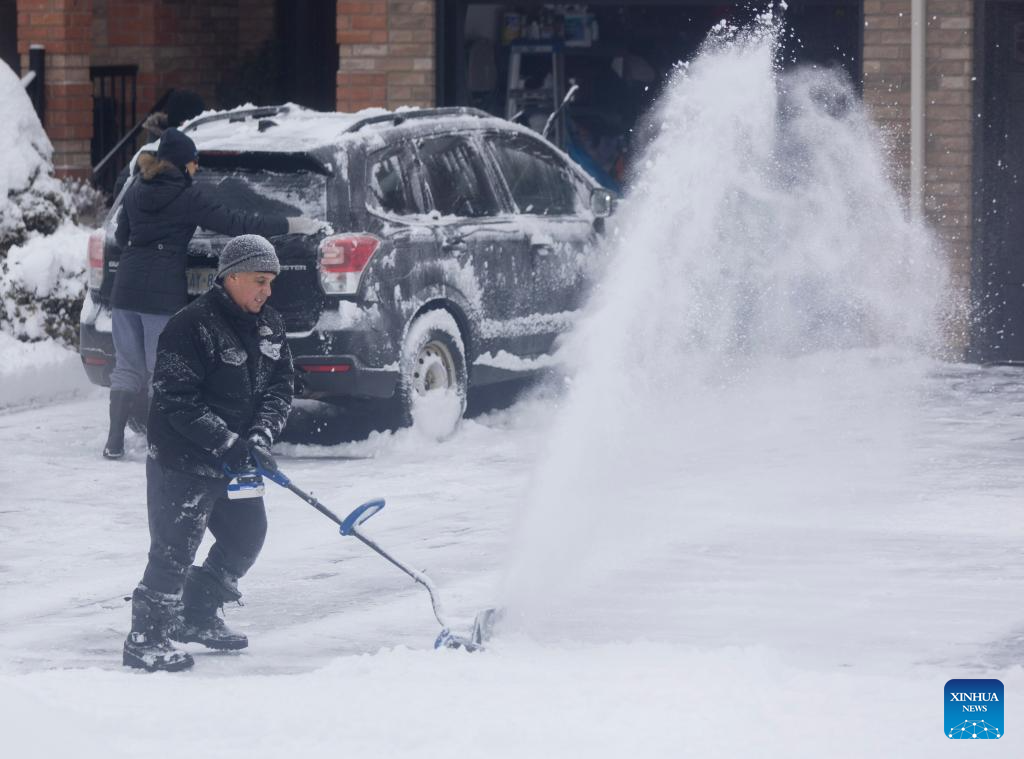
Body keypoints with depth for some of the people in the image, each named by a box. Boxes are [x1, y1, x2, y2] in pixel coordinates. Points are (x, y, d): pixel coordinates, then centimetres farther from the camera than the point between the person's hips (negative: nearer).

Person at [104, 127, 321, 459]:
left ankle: (114, 442, 7)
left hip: (127, 289, 5)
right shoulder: (187, 196, -7)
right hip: (163, 293, -5)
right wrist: (291, 225, -5)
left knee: (127, 367, 11)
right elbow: (236, 223, -9)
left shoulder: (136, 192, 11)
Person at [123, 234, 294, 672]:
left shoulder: (270, 327, 6)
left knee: (247, 535, 16)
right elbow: (178, 402, -21)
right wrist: (226, 442, -25)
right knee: (175, 549, -9)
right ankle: (145, 639, -1)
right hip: (183, 460, -8)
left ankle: (197, 617, 32)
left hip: (235, 461, 8)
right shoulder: (191, 327, -19)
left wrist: (262, 433, -13)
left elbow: (279, 387, 6)